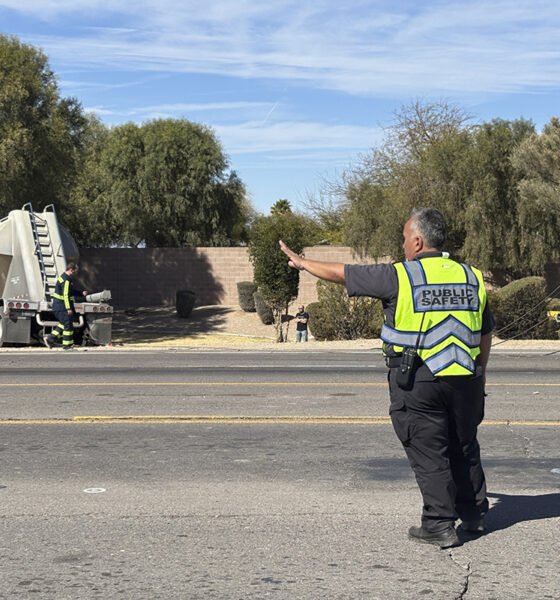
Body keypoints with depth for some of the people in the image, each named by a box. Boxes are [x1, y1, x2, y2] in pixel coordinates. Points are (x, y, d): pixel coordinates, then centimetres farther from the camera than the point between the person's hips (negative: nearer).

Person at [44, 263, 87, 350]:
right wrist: (69, 308, -24)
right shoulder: (66, 280, -19)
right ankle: (67, 345, 4)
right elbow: (66, 295, -24)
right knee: (68, 325, -3)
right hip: (62, 307, -11)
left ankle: (50, 339, 19)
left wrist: (81, 293, 17)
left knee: (63, 324, 18)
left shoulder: (64, 277, 16)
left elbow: (71, 291, 27)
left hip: (58, 306, 11)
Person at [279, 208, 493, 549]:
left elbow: (342, 273, 0)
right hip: (465, 380, 5)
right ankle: (474, 514, 29)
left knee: (427, 453, 4)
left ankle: (439, 525, 6)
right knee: (465, 448, 18)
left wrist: (303, 263, 16)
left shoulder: (399, 276, -9)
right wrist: (479, 376, 26)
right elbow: (487, 334, 15)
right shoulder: (471, 278, 7)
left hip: (418, 382, -5)